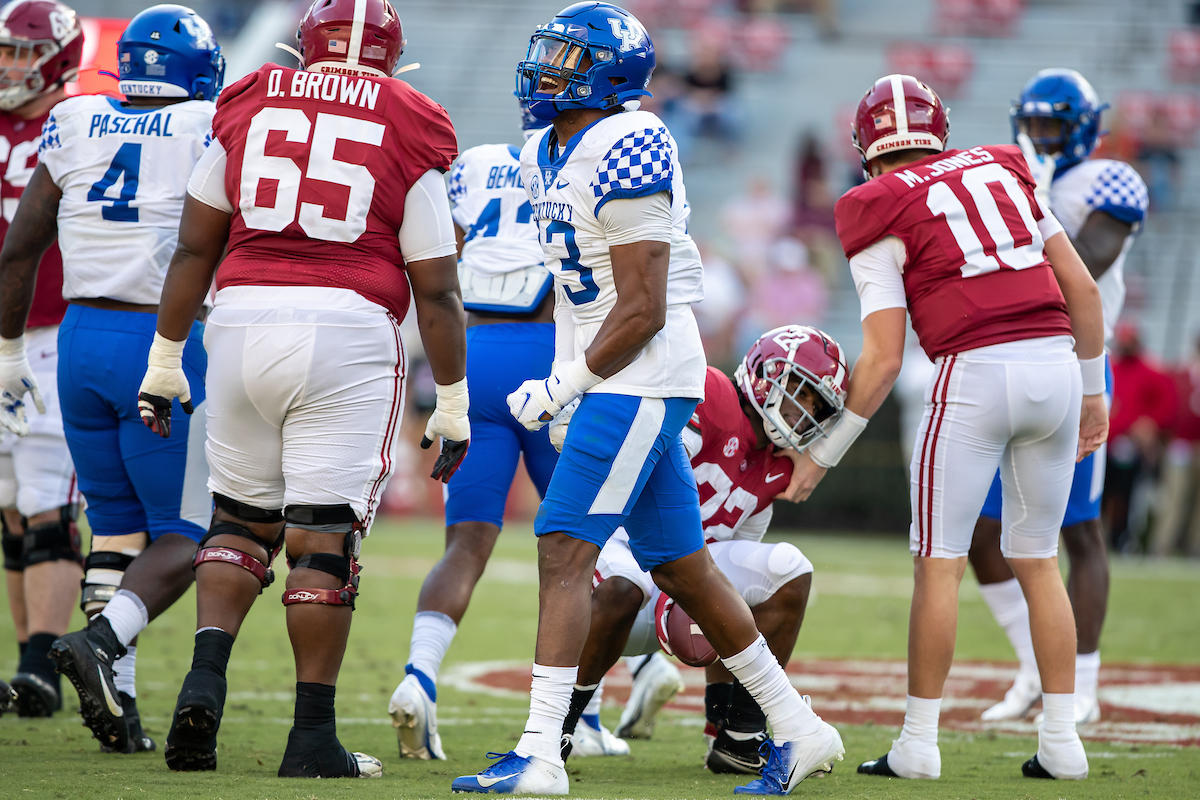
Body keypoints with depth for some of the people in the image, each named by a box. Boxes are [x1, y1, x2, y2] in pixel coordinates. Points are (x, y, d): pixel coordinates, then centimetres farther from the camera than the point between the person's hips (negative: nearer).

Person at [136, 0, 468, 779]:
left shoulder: (249, 107, 10)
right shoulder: (409, 136, 3)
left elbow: (194, 248, 12)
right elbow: (435, 290, 2)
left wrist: (166, 358, 19)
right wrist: (453, 403, 9)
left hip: (243, 319, 2)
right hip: (349, 333, -2)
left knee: (242, 516, 18)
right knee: (324, 539, 1)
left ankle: (205, 678, 0)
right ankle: (313, 737, 3)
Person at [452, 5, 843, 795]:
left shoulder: (623, 153, -17)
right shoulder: (548, 157, 12)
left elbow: (643, 312, -18)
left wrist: (562, 388, -13)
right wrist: (565, 381, 13)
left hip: (643, 376, -10)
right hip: (618, 381, 10)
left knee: (564, 551, -13)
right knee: (683, 568, 14)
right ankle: (798, 730, 22)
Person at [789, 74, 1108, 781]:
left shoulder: (880, 221, 2)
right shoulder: (1003, 173, 17)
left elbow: (884, 360, -2)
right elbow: (1083, 288, 15)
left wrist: (824, 453, 9)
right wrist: (1094, 391, 25)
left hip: (976, 374, -5)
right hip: (1055, 361, 5)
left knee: (940, 562, 5)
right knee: (1038, 560, 15)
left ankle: (919, 742, 6)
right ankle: (1061, 741, 12)